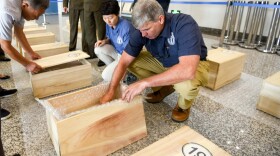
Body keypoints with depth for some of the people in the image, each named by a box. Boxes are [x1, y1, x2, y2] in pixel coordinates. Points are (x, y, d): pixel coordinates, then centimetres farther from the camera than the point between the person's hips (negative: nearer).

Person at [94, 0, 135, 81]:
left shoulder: (126, 27, -29)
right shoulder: (109, 24, -6)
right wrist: (105, 41, -12)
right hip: (117, 51, 8)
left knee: (106, 76, -18)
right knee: (98, 49, -13)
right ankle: (114, 67, 3)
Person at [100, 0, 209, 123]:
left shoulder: (185, 24, -35)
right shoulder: (142, 30, -19)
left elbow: (187, 70, -46)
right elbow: (123, 62, -14)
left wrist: (144, 82, -44)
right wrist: (111, 91, -22)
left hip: (193, 65, -5)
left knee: (186, 84, -38)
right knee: (132, 62, -11)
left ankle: (184, 106, 0)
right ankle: (164, 88, 9)